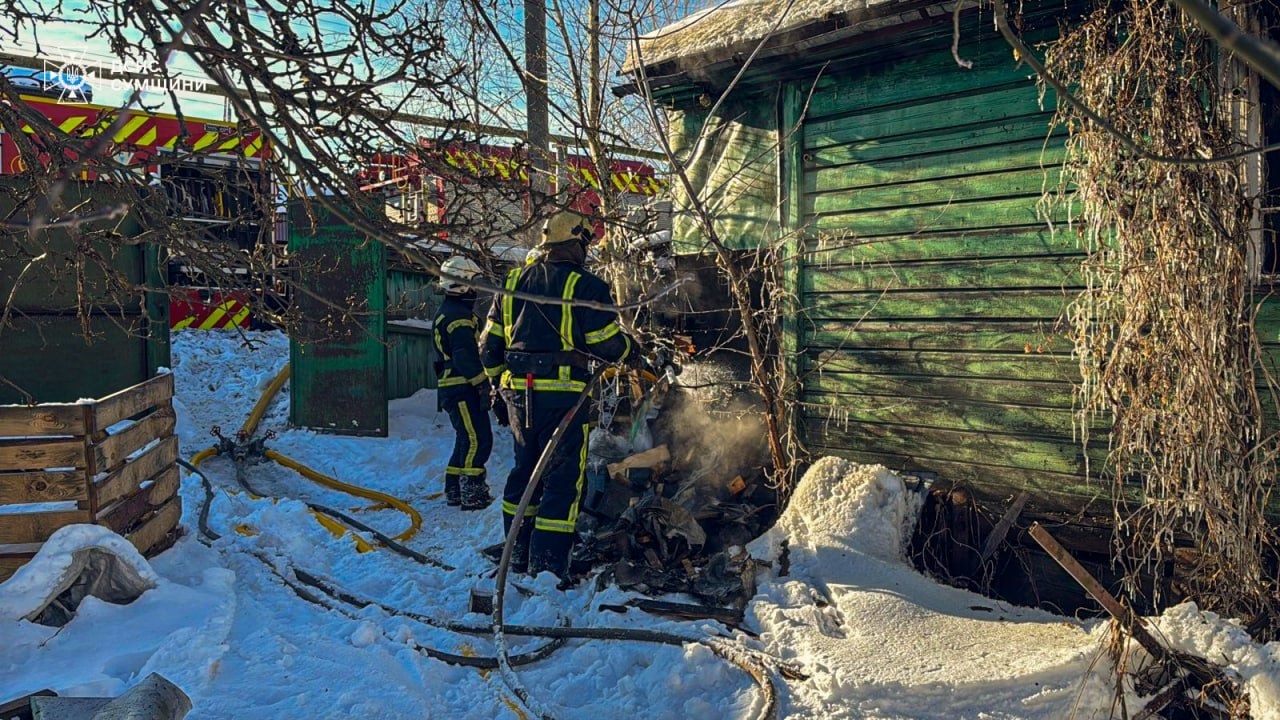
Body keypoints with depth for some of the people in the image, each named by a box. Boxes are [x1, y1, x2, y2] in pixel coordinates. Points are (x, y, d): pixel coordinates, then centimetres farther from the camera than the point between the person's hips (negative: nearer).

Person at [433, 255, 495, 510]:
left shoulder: (446, 312, 20)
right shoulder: (458, 315, -14)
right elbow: (466, 357, -23)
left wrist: (481, 384, 25)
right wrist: (484, 383, -19)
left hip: (452, 386, 11)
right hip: (462, 388, -11)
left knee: (467, 439, 16)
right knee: (478, 439, -11)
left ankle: (454, 489, 21)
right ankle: (472, 493, -11)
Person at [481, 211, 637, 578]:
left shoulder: (513, 282, 10)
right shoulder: (586, 286, -9)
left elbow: (489, 344, 13)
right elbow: (607, 346, -9)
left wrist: (499, 382, 25)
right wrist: (628, 345, 13)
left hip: (517, 392, 6)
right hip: (562, 393, -6)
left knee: (525, 468, 19)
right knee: (563, 477, 1)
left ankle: (517, 554, 28)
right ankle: (547, 565, 1)